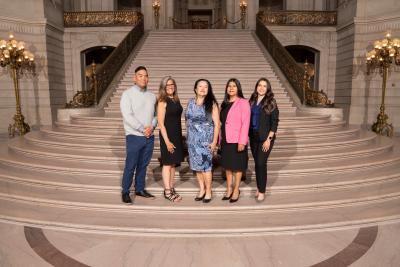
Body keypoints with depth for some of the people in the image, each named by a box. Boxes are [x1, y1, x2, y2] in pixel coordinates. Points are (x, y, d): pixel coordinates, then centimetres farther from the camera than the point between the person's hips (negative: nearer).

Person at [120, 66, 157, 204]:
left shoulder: (152, 96, 11)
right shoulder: (127, 94, -5)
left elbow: (155, 114, 11)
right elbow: (127, 116, -14)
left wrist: (151, 126, -9)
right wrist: (143, 129, -15)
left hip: (149, 136, 5)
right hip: (134, 137, -5)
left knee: (143, 165, 13)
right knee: (130, 166, -1)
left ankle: (140, 189, 26)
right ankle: (125, 192, 14)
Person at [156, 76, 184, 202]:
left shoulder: (176, 100, 11)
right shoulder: (162, 102, -9)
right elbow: (161, 123, -13)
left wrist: (179, 137, 8)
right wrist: (167, 141, -17)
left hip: (177, 135, 7)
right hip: (167, 136, -7)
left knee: (173, 164, 12)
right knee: (167, 164, 0)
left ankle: (171, 188, 23)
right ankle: (167, 192, 9)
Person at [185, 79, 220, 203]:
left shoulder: (212, 104, -5)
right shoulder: (191, 103, 7)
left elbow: (216, 124, -7)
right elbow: (187, 120, 13)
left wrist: (214, 141, -12)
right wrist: (189, 137, 8)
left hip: (206, 139, -4)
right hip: (193, 139, 4)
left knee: (206, 165, -1)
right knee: (196, 165, 9)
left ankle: (208, 192, 14)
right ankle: (202, 189, 24)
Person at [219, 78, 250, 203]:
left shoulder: (243, 103, -8)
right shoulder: (224, 104, 12)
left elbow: (245, 123, -14)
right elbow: (222, 122, 13)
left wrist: (242, 141, -19)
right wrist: (220, 139, 9)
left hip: (237, 140, -6)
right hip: (225, 140, 6)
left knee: (237, 165, 5)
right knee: (227, 164, 14)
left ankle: (236, 190, 19)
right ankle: (229, 189, 27)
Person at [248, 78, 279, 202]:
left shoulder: (271, 102, -6)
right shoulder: (252, 101, 7)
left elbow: (275, 122, -8)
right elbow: (249, 119, 9)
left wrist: (269, 139, -13)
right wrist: (248, 135, 4)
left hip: (265, 138, -4)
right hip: (253, 137, 4)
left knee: (261, 163, -6)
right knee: (257, 163, 10)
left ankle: (262, 191, 8)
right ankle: (259, 188, 24)